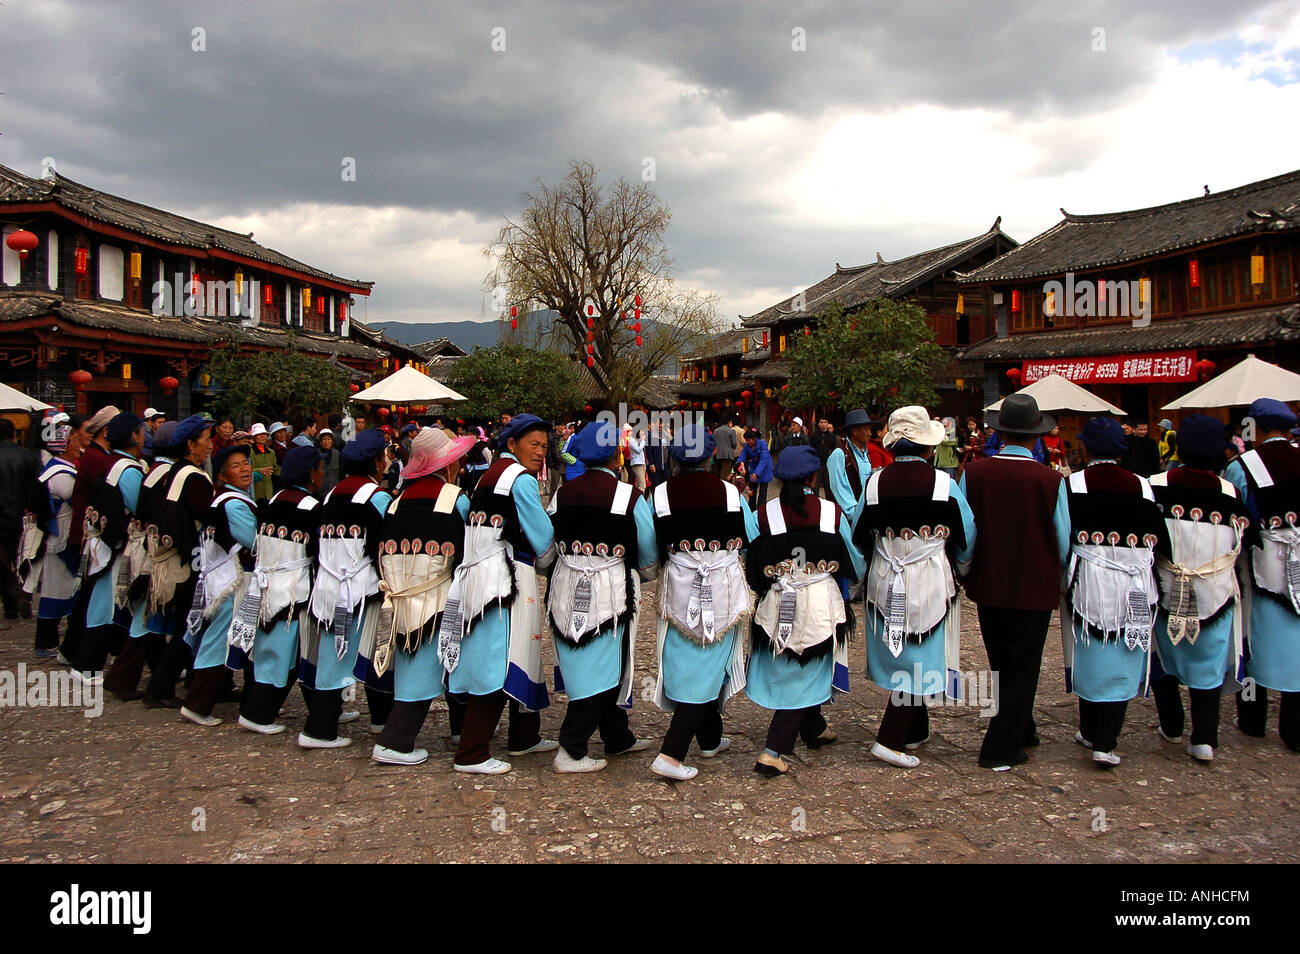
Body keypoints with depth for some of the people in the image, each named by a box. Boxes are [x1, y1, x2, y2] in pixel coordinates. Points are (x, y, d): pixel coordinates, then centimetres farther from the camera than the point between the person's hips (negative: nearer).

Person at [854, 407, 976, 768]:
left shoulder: (874, 482, -5)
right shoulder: (943, 483, -11)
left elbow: (859, 536, 4)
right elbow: (967, 539, -1)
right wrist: (958, 571, 19)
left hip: (885, 583, 3)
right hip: (931, 585, -3)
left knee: (900, 659, 17)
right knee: (920, 660, 4)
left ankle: (916, 731, 31)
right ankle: (890, 739, -2)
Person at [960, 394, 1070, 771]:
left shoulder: (974, 472, -10)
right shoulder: (1051, 480, -16)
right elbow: (1063, 543, -8)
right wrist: (1052, 573, 12)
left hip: (988, 585, 3)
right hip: (1035, 587, -3)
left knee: (1003, 665, 20)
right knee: (1023, 667, 10)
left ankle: (1021, 730, 39)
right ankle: (1000, 749, 11)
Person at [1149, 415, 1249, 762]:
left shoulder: (1156, 487, -12)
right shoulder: (1229, 492, -7)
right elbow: (1239, 545, 3)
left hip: (1166, 591, 0)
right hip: (1214, 593, 0)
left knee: (1165, 657, 18)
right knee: (1208, 664, 10)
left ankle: (1171, 727, 29)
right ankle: (1204, 739, 8)